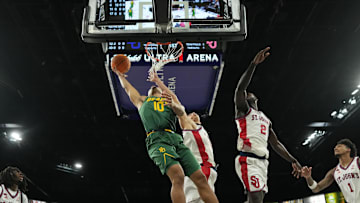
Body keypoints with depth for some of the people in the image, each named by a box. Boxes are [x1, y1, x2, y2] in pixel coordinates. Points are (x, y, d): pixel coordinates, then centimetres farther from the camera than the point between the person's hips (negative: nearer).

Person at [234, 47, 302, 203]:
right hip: (248, 159, -8)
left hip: (262, 162, 8)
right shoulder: (242, 109, 7)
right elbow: (240, 88, -12)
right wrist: (254, 63, -21)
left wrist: (293, 160, 16)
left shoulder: (266, 120, 29)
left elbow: (276, 144, 26)